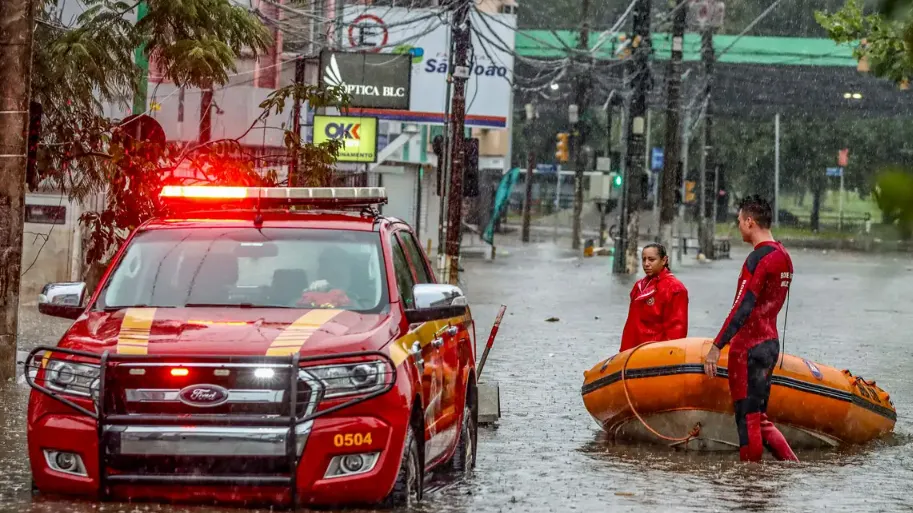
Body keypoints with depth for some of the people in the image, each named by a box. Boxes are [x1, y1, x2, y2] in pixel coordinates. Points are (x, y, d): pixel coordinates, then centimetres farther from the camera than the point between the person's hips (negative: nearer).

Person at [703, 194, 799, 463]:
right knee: (758, 416, 14)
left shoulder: (758, 259, -17)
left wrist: (716, 346, -21)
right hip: (771, 342, 9)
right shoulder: (783, 255, 12)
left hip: (750, 347, -9)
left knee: (748, 417, -3)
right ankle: (794, 466, 9)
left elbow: (742, 308, -22)